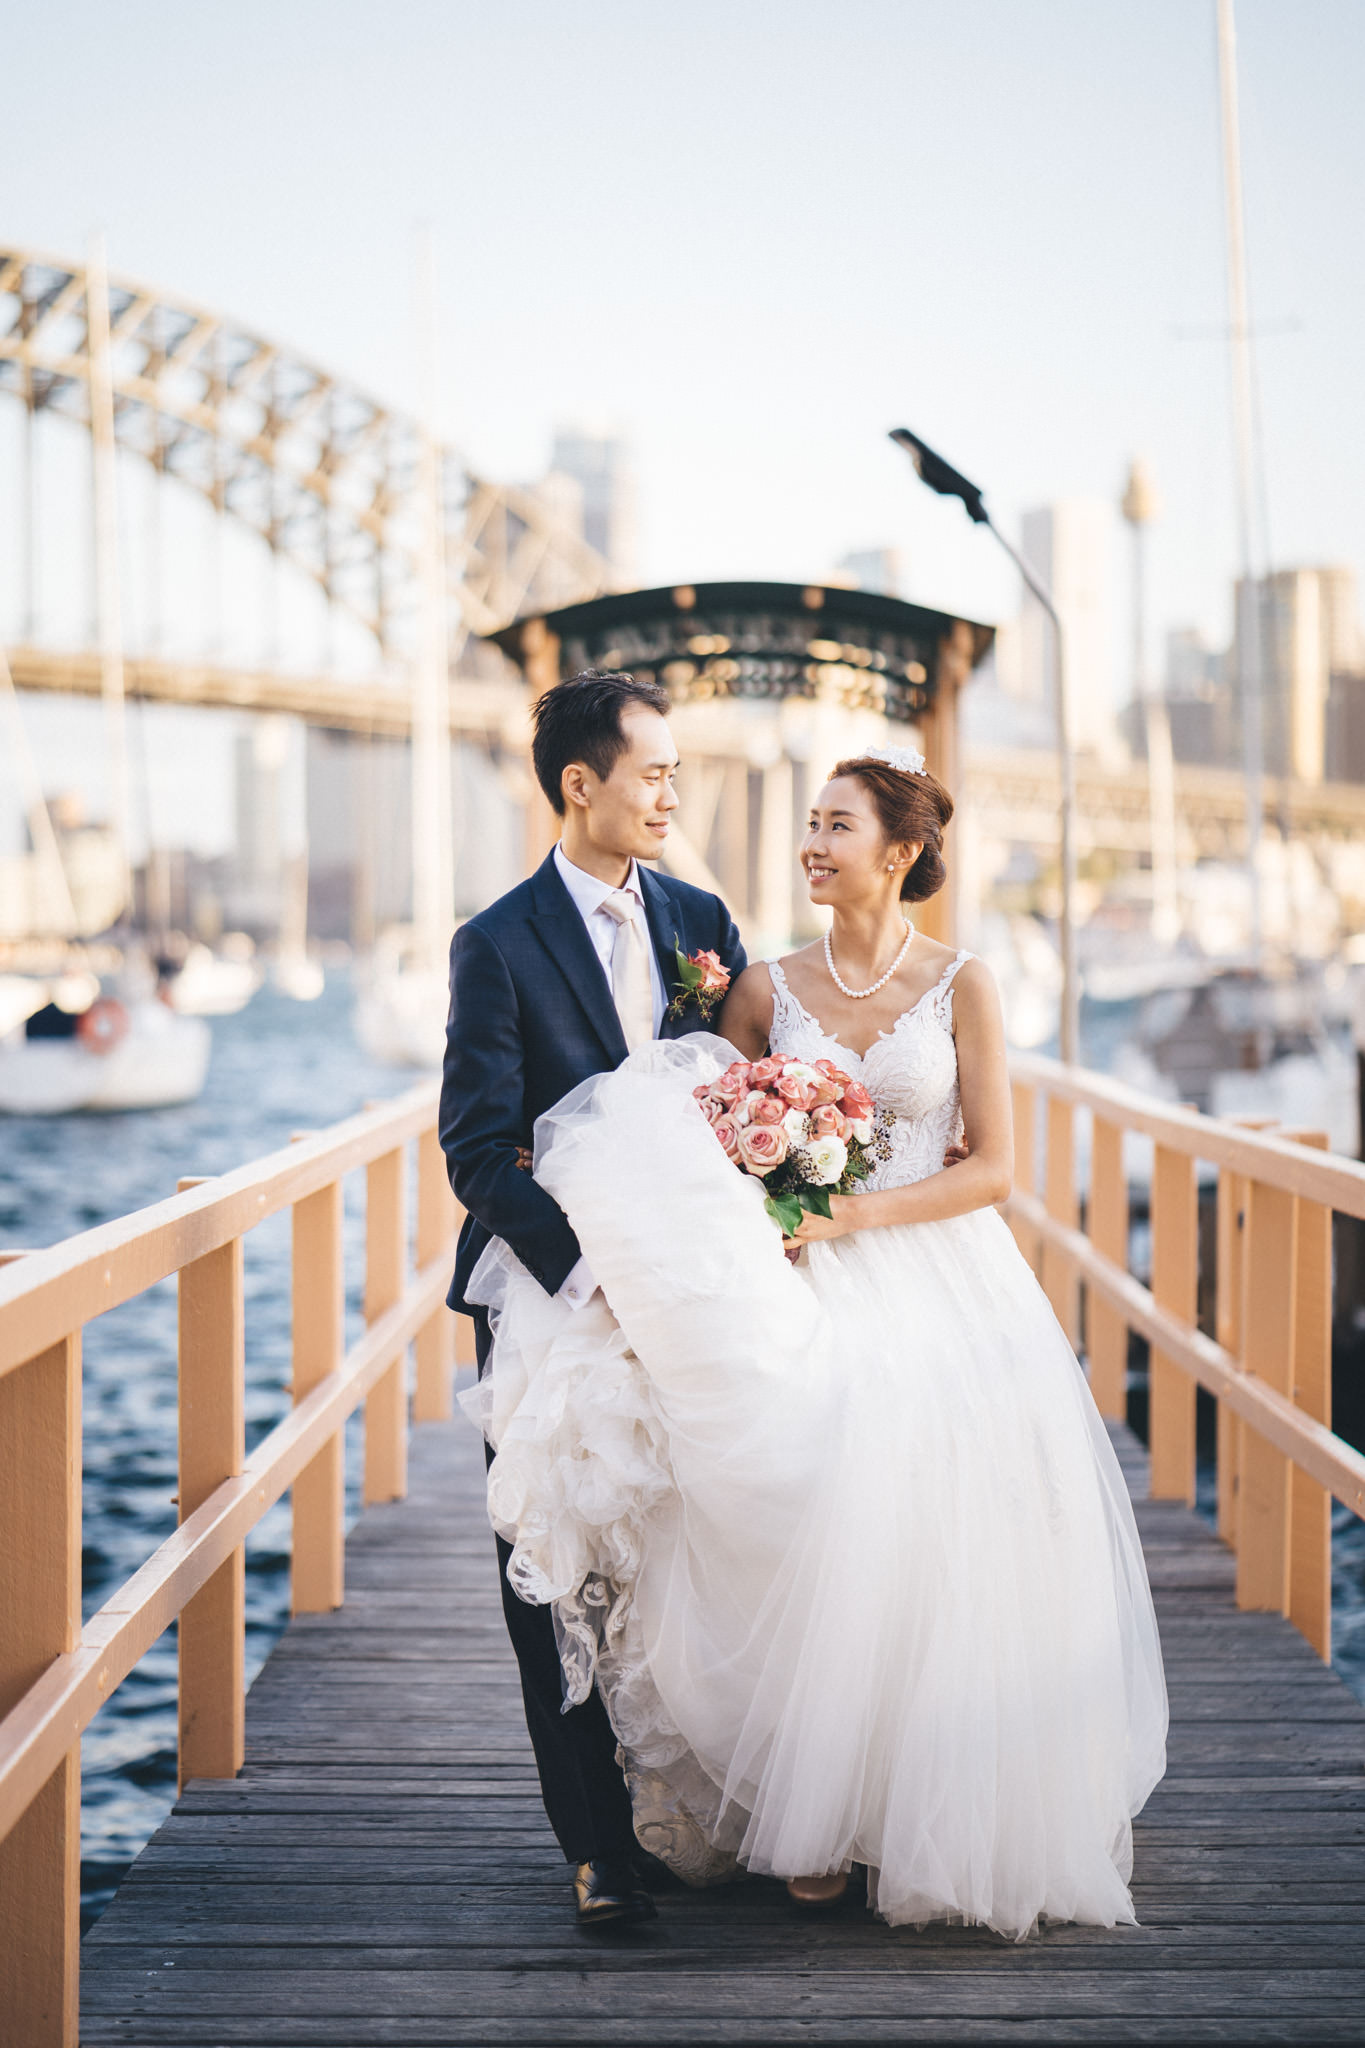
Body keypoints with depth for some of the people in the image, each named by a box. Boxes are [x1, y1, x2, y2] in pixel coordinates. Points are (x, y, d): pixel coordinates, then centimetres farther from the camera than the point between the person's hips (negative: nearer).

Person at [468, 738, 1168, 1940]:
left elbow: (993, 1170, -3)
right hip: (809, 1301, 1)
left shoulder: (961, 986, 0)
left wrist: (856, 1214, -12)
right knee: (815, 1558, -4)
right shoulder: (768, 989, 5)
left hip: (942, 1293, -1)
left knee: (935, 1558, -1)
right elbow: (708, 1157, 6)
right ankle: (824, 1827, 8)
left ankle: (949, 1827, 16)